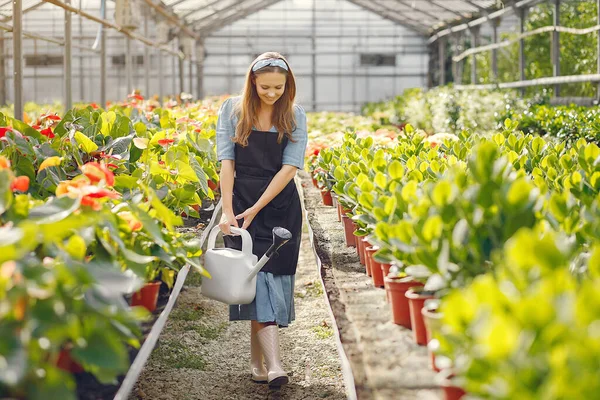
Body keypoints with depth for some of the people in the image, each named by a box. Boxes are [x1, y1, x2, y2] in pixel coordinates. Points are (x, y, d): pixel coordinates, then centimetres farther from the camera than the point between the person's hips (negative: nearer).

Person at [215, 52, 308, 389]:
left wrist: (255, 210, -15)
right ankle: (274, 364, -20)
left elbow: (290, 167, -8)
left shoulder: (295, 117, 1)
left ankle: (258, 359, 14)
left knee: (275, 273, 1)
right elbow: (226, 161, -4)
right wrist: (227, 211, -14)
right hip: (241, 200, -1)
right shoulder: (232, 110, 1)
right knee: (257, 274, -12)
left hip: (280, 203, 1)